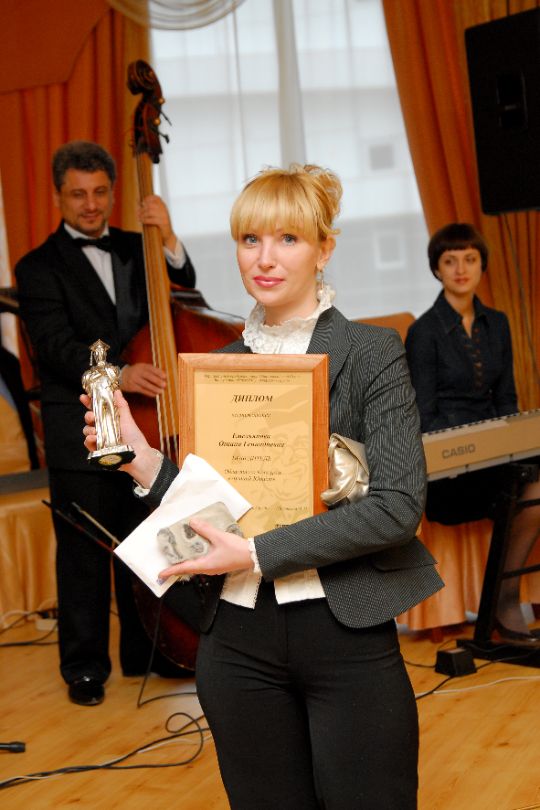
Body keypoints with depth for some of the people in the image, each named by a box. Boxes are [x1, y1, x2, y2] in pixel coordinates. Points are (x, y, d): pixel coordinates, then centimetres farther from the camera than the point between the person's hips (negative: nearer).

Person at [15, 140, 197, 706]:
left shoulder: (134, 250, 12)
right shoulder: (40, 267, -2)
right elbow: (57, 348, -14)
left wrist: (168, 240, -11)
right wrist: (117, 374, -30)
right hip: (80, 434, -4)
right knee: (83, 552, 4)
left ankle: (144, 651, 27)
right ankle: (85, 666, 17)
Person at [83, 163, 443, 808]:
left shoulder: (372, 353, -6)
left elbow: (398, 505, -14)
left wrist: (259, 554, -18)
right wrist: (143, 460, -6)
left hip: (345, 631, -4)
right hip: (238, 640, 4)